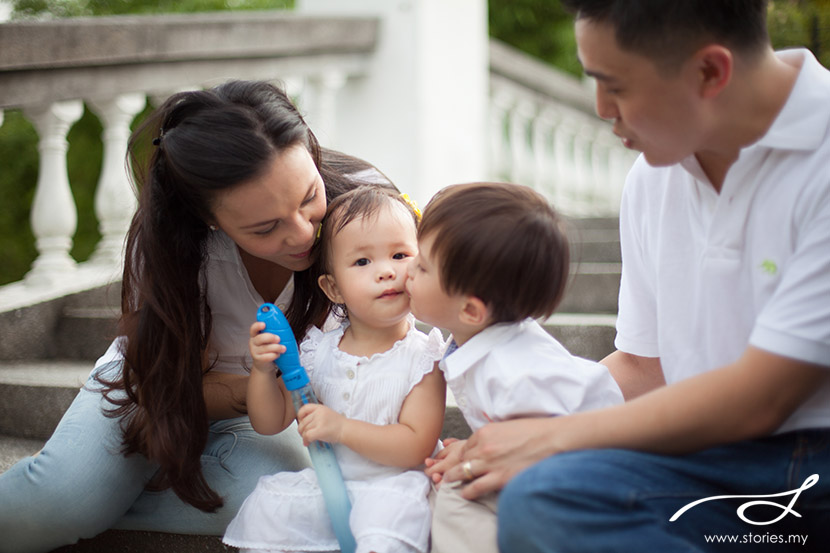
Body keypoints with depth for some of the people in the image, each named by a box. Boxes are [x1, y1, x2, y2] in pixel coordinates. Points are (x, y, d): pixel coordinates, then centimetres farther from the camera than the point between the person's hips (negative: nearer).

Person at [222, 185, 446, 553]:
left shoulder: (422, 356, -9)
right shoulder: (319, 351, 4)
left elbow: (416, 447, -16)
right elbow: (270, 423, 9)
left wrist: (342, 428, -24)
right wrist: (263, 370, -10)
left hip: (391, 485, -4)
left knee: (388, 513, -32)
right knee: (266, 504, -10)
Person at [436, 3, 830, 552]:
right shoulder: (652, 177, 10)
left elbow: (755, 400, -16)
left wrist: (551, 438, -9)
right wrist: (507, 437, 6)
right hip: (722, 460, 6)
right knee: (538, 498, -25)